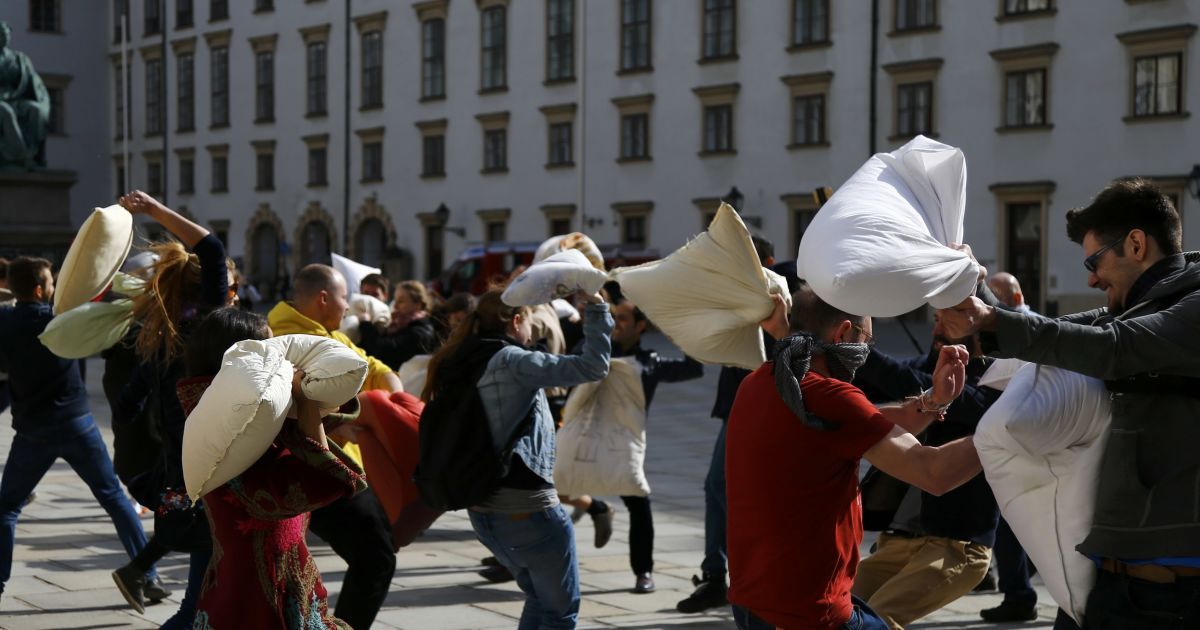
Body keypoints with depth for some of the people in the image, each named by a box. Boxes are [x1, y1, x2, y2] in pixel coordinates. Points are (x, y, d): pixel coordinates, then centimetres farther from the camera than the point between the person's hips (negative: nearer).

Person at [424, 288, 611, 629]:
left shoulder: (464, 368, 9)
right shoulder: (511, 360, -13)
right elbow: (592, 366, -19)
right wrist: (596, 307, -10)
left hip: (484, 510, 8)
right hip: (528, 508, -8)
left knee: (540, 599, 24)